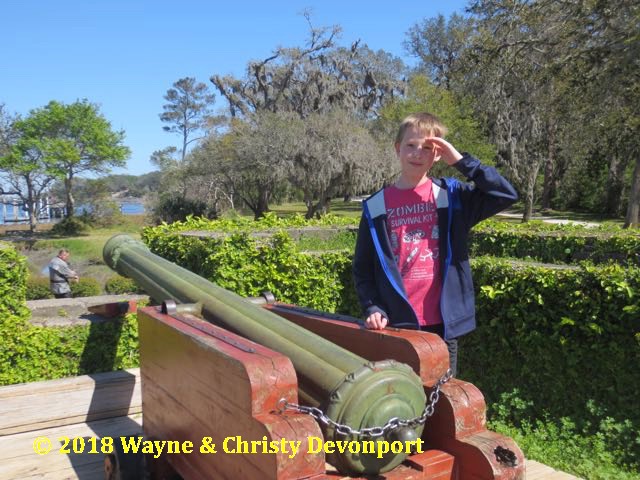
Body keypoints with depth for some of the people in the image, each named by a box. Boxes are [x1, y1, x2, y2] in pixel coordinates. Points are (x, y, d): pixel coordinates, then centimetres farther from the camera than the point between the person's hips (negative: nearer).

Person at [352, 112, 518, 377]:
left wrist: (461, 160, -11)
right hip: (396, 323, 0)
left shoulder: (452, 196, 2)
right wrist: (372, 308, -7)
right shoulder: (377, 205, 3)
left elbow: (507, 195, -9)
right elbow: (363, 267, 5)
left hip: (442, 321, 0)